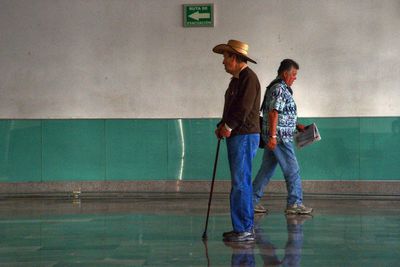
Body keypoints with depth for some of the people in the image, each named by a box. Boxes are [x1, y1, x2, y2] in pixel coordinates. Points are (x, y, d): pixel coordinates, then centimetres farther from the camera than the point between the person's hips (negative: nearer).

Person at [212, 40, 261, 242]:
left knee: (241, 183, -10)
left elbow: (244, 107, -18)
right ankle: (244, 227, 16)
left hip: (245, 136, -10)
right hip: (235, 136, 10)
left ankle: (245, 229, -7)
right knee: (239, 183, 11)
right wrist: (222, 126, 9)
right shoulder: (236, 79, 20)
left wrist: (228, 126, -10)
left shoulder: (249, 78, -11)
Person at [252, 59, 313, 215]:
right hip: (280, 137, -10)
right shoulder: (279, 89, -14)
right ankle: (294, 204, 1)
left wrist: (297, 126, 21)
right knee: (292, 170, -4)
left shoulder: (282, 89, 20)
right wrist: (273, 136, -26)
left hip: (275, 138, 10)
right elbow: (273, 113, -21)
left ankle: (252, 201, 13)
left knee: (266, 170, 11)